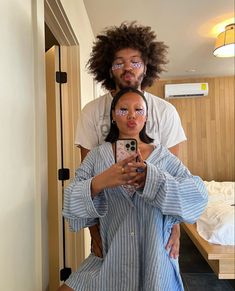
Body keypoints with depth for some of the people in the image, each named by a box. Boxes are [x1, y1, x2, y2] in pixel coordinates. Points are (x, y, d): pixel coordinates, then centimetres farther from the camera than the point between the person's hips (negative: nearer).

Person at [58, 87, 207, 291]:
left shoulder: (163, 156, -3)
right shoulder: (96, 156, -1)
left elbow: (198, 193, -14)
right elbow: (70, 200, -9)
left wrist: (151, 177, -30)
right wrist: (98, 183, -30)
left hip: (154, 259, 0)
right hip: (110, 258, 1)